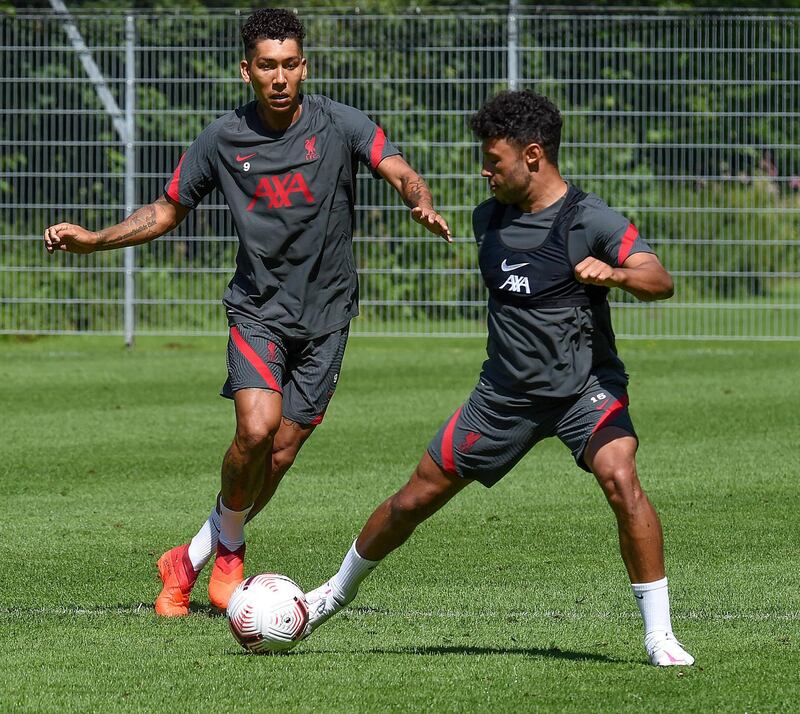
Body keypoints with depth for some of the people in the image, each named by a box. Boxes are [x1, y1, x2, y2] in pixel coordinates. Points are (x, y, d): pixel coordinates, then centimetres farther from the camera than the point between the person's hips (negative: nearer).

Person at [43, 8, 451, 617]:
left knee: (279, 457, 0)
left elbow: (400, 172, -19)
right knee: (256, 428, -23)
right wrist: (92, 241, -1)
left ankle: (190, 561, 21)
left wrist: (422, 203, -42)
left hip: (325, 315, 0)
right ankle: (229, 546, 3)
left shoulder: (339, 125, -6)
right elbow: (168, 210, 11)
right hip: (258, 309, 0)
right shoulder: (223, 139, -1)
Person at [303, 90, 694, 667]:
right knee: (417, 497, 8)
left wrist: (614, 274, -48)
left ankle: (659, 635, -21)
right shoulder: (488, 219, 5)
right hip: (506, 392, 5)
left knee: (621, 479, -31)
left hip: (584, 386, -5)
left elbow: (660, 281, -28)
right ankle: (338, 592, 32)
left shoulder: (590, 220, -15)